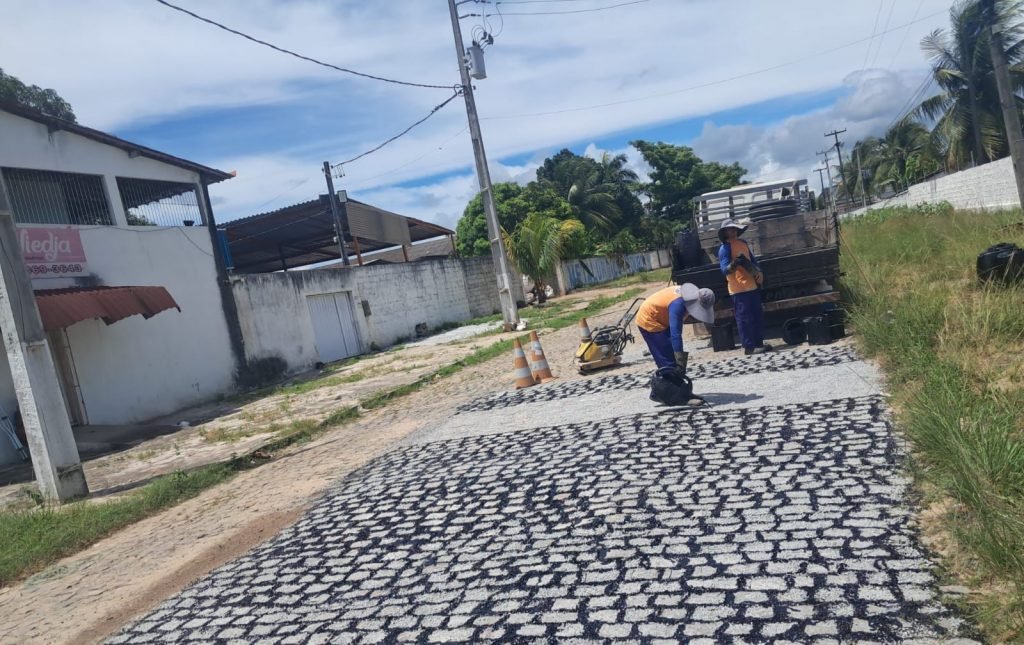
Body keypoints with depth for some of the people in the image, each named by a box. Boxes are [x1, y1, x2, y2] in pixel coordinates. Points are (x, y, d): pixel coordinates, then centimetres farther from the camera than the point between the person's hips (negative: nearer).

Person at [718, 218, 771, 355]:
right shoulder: (724, 248, -9)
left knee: (758, 315, 13)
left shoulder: (743, 243, 14)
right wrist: (733, 264, -37)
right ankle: (749, 347, -1)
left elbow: (753, 260, 22)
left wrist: (759, 272, 7)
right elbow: (724, 269, -17)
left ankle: (758, 343, 23)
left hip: (752, 286, 8)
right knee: (744, 318, -5)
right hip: (739, 289, -8)